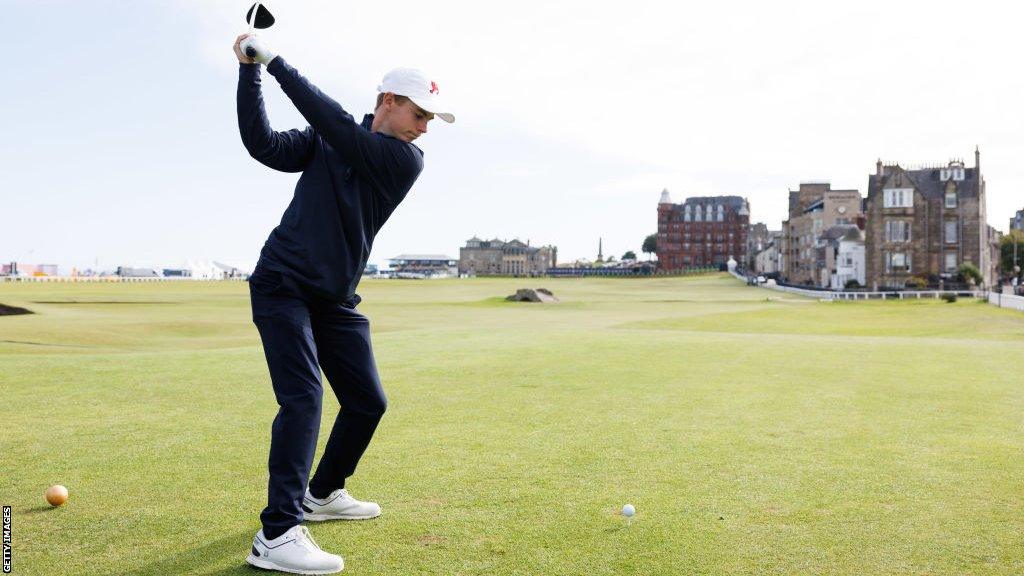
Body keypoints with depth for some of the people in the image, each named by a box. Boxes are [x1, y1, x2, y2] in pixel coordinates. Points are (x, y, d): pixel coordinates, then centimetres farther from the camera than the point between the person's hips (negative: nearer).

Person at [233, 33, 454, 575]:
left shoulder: (405, 160, -6)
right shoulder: (324, 141, -2)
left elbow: (339, 127, -19)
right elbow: (263, 144, -14)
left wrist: (277, 63, -19)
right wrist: (249, 69, -19)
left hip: (336, 299, 4)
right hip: (282, 284, -4)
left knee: (367, 402, 8)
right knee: (303, 396, -19)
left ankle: (321, 494, 31)